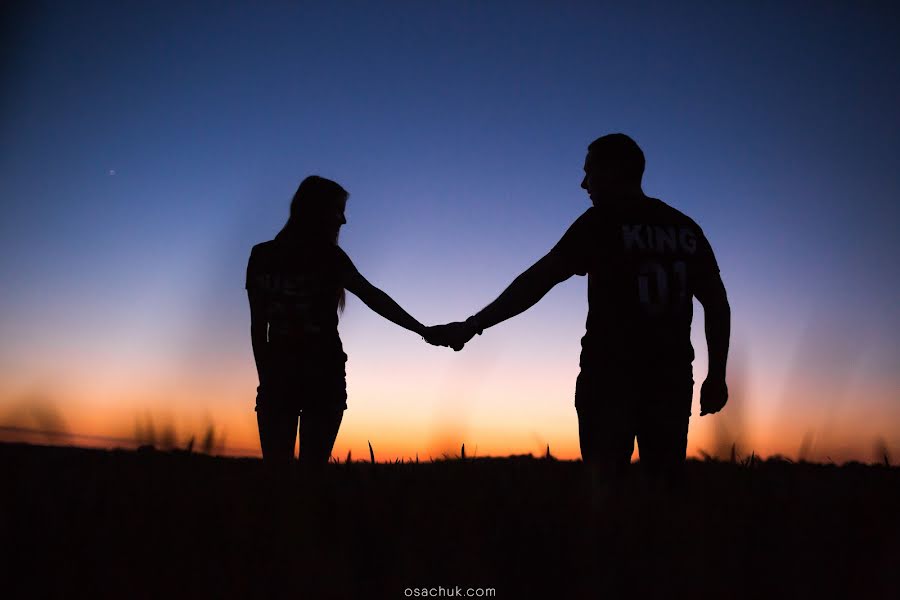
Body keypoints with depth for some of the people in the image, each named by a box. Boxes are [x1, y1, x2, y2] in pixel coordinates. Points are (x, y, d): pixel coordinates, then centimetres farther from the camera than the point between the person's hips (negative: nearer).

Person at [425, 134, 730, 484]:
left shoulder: (603, 223, -4)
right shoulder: (686, 228, 11)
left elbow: (537, 281, -10)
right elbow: (718, 305, 11)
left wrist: (471, 326, -9)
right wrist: (716, 376, 17)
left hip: (610, 375, -5)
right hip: (672, 379, 5)